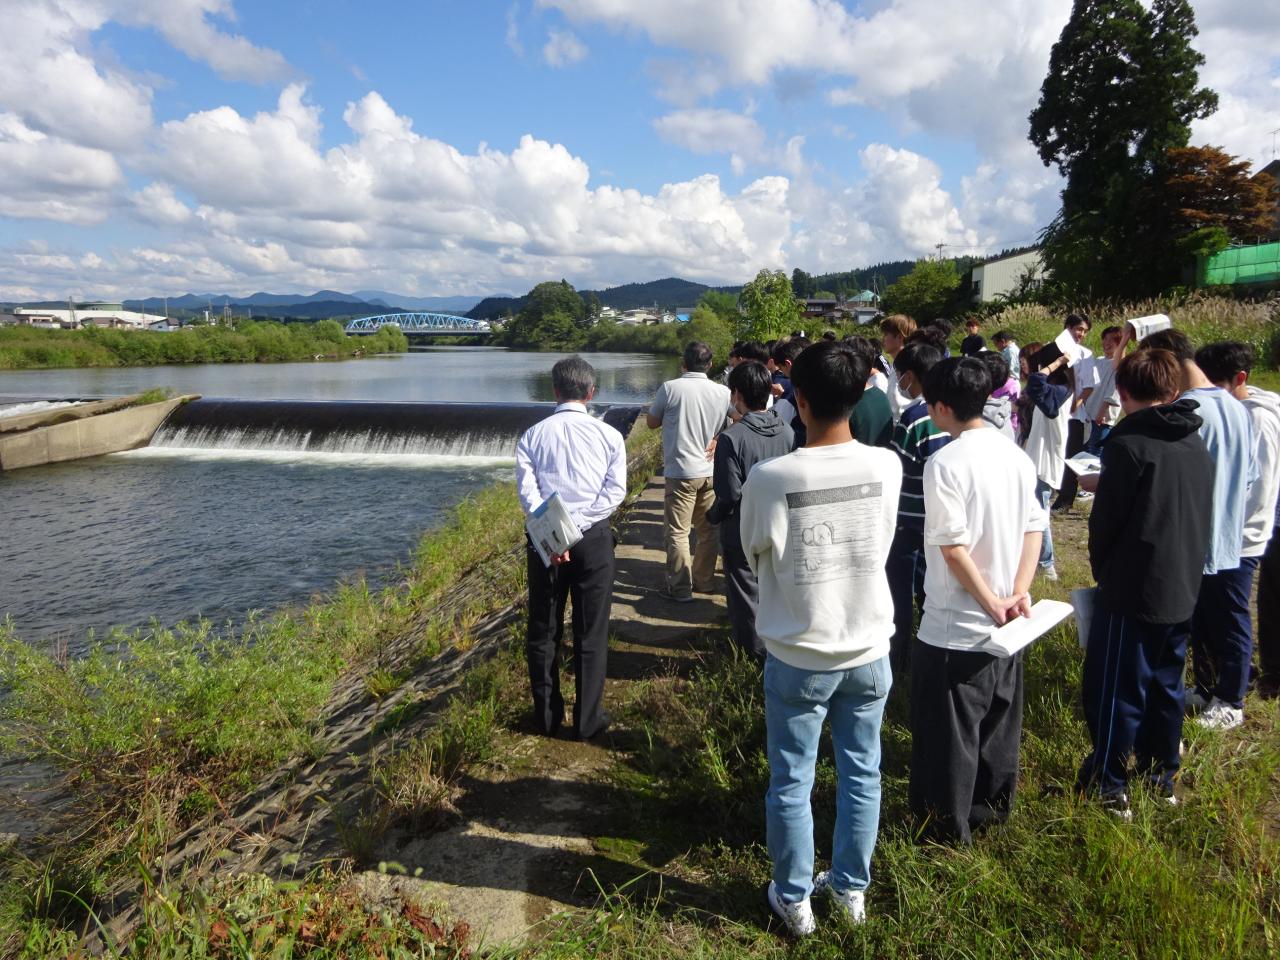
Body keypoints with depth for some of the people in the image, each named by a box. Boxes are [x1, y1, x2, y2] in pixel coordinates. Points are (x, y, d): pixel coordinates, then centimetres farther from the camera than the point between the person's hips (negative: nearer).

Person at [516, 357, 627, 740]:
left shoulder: (533, 435, 2)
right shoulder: (609, 435, 0)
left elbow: (526, 491, -8)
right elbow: (615, 490, -9)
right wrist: (579, 525, -11)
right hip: (594, 538, -1)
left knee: (543, 630, 14)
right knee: (591, 634, 9)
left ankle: (547, 716, 24)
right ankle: (588, 720, 16)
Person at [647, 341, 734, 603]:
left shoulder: (670, 388, -10)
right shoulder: (723, 392, -2)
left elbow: (652, 422, 2)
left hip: (681, 471, -4)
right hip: (711, 470, 4)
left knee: (678, 532, 4)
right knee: (707, 530, 17)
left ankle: (680, 587, 7)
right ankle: (704, 580, 27)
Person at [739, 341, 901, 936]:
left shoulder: (770, 478, -21)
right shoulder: (886, 467, -11)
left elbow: (754, 553, -5)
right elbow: (882, 543, 4)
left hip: (798, 658, -3)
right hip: (867, 652, 3)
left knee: (791, 783, 15)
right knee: (861, 775, 20)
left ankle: (794, 900, 32)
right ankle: (851, 888, 38)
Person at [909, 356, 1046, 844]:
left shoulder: (945, 463, -19)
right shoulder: (1015, 454, 4)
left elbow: (952, 546, -23)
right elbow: (1034, 526, 4)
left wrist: (990, 603, -14)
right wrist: (1020, 592, -2)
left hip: (954, 628, -8)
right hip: (1004, 626, 8)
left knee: (948, 734, 8)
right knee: (998, 723, 22)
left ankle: (947, 829, 22)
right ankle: (992, 807, 39)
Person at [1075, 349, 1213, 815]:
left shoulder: (1128, 444, -16)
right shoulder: (1197, 445, 6)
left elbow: (1106, 519, -12)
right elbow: (1203, 516, 14)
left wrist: (1102, 569, 4)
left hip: (1132, 589, -7)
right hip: (1182, 589, 7)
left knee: (1116, 690, 2)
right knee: (1165, 685, 18)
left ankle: (1109, 787, 10)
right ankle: (1162, 777, 31)